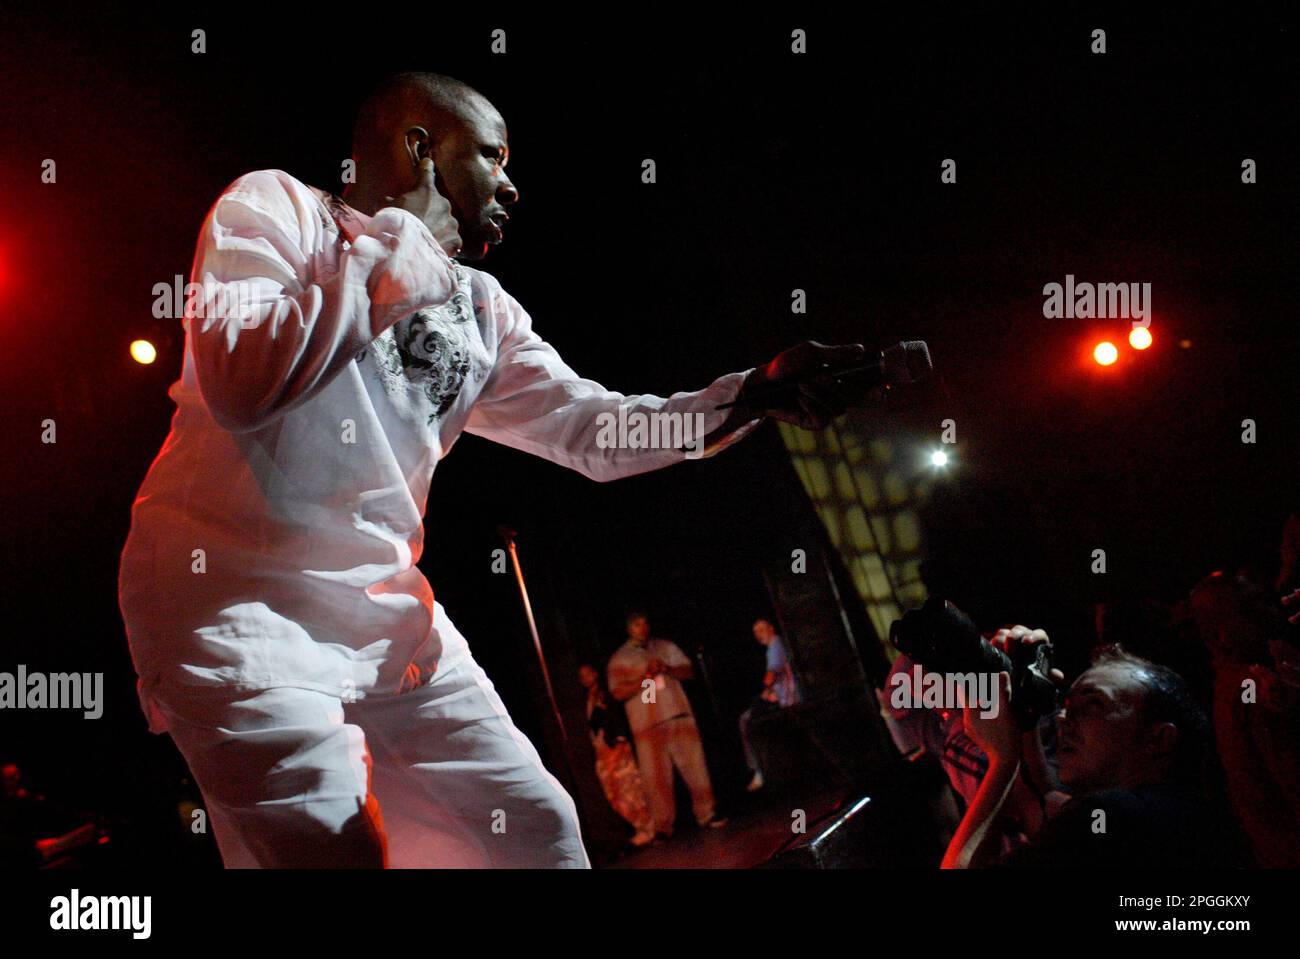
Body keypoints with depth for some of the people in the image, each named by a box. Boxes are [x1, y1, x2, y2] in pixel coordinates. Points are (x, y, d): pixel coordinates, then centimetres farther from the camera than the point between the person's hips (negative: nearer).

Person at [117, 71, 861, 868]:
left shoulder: (479, 310, 14)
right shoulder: (275, 207, -4)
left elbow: (594, 429, 12)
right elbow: (241, 383, -22)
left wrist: (752, 394, -2)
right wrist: (394, 253, -13)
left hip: (389, 614, 7)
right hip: (236, 597, -7)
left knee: (534, 828, 3)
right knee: (337, 851, -24)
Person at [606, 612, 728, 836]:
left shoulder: (665, 647, 14)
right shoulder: (619, 659, 4)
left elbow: (688, 671, 11)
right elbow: (619, 693, -5)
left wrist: (668, 669, -9)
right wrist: (645, 677, -15)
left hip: (679, 716, 3)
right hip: (648, 725, -2)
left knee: (695, 766, 2)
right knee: (656, 776, -4)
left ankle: (706, 814, 12)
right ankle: (662, 827, 1)